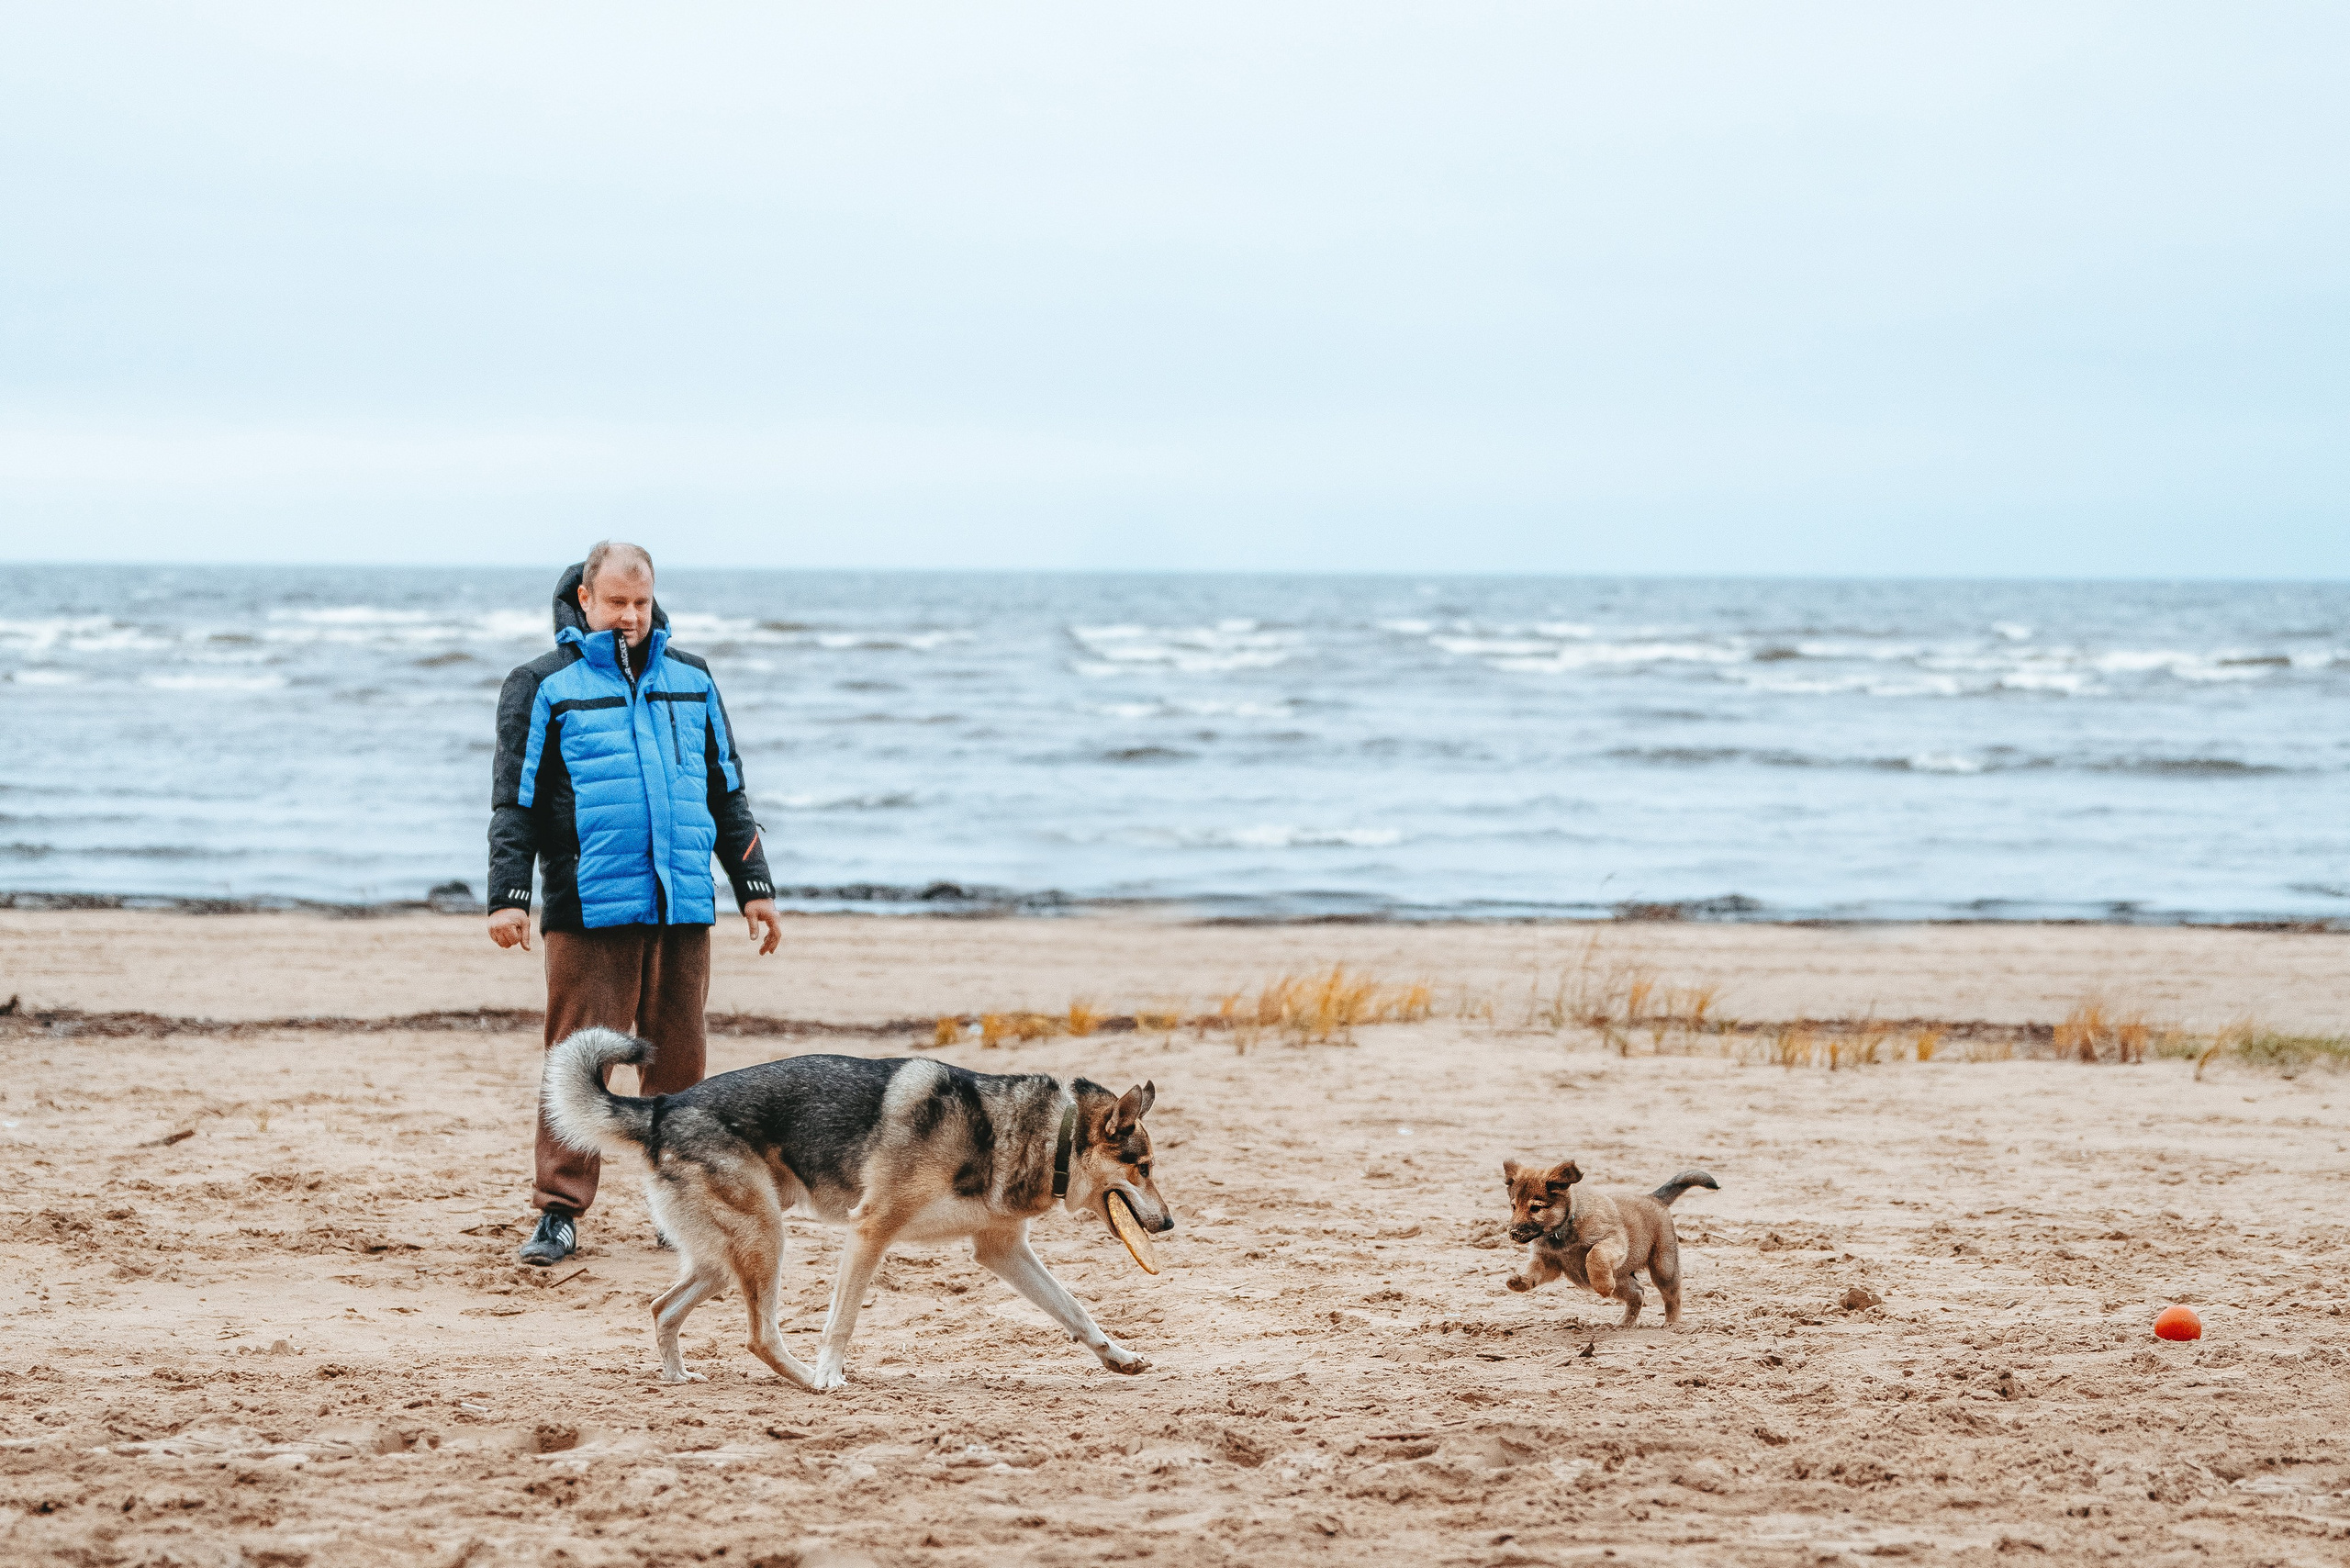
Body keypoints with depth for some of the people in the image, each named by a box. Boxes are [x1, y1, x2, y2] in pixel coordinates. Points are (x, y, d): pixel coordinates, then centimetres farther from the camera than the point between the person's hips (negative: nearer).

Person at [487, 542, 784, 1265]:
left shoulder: (691, 680, 16)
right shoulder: (544, 687, 4)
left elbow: (728, 793, 21)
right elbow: (515, 802, 1)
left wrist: (754, 887, 16)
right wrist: (507, 896, -9)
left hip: (684, 908, 4)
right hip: (590, 909, -4)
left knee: (679, 1061, 6)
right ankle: (559, 1211, -2)